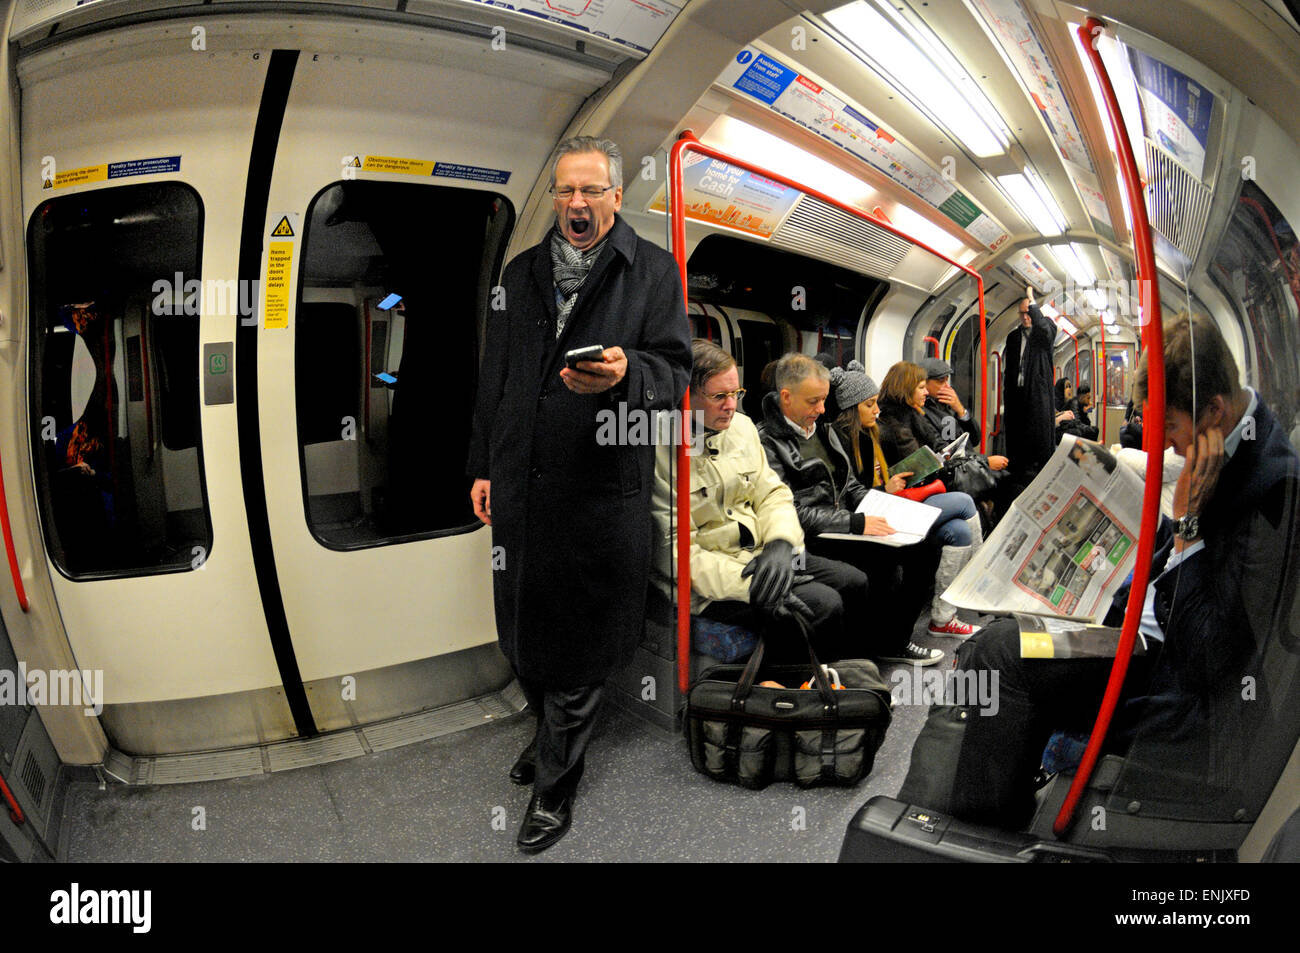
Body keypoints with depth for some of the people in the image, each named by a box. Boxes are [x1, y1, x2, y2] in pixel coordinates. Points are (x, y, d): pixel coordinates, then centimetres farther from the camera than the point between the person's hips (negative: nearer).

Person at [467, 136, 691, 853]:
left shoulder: (654, 270, 1)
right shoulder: (521, 271, 14)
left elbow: (675, 374, -6)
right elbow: (494, 378, 17)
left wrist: (625, 374, -28)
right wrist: (482, 465, 14)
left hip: (600, 491, -4)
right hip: (518, 484, 5)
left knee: (578, 645, 6)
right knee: (523, 634, 16)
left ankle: (554, 789, 23)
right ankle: (551, 733, 43)